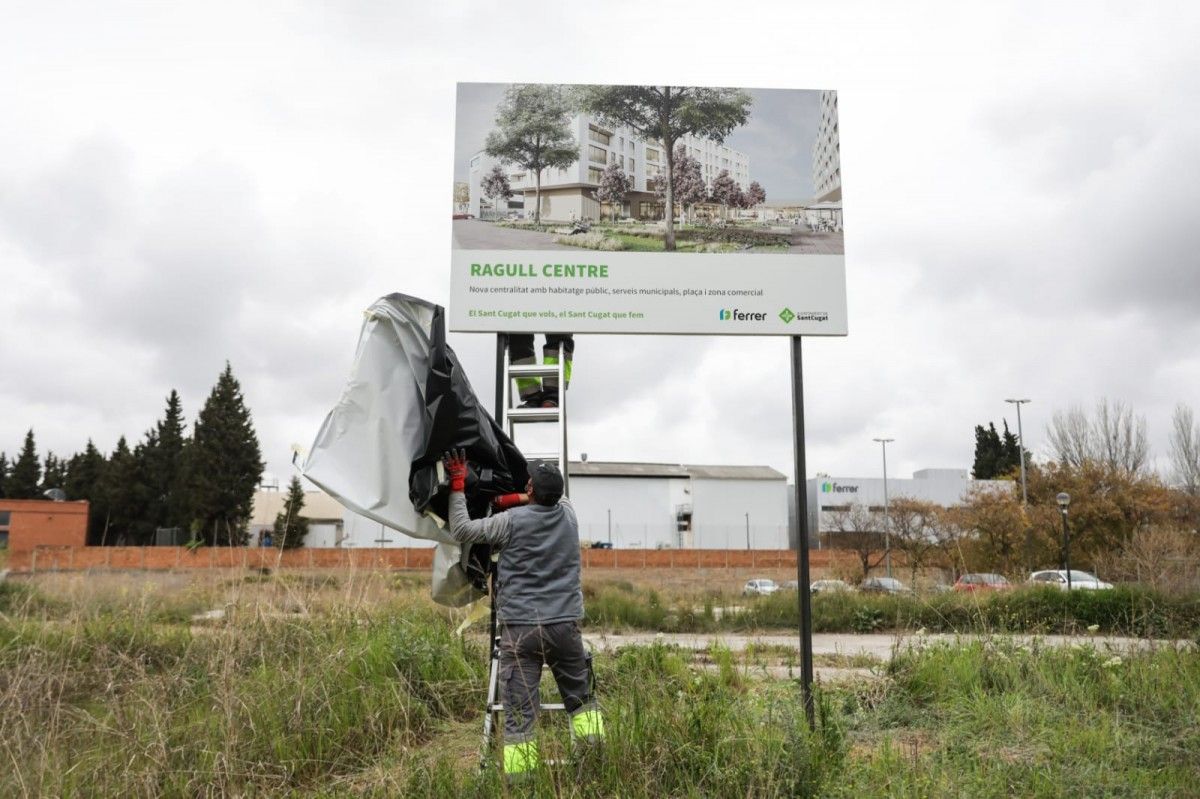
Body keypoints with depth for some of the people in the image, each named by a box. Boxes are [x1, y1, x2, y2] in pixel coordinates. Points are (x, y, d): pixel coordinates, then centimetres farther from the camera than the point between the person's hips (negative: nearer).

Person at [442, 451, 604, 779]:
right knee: (581, 699, 19)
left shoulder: (511, 521, -6)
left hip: (521, 628, -3)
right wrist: (519, 500, 18)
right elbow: (556, 495, 28)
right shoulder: (568, 513, 5)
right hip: (565, 625, 4)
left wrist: (457, 486, 9)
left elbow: (461, 530, 2)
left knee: (519, 715, -1)